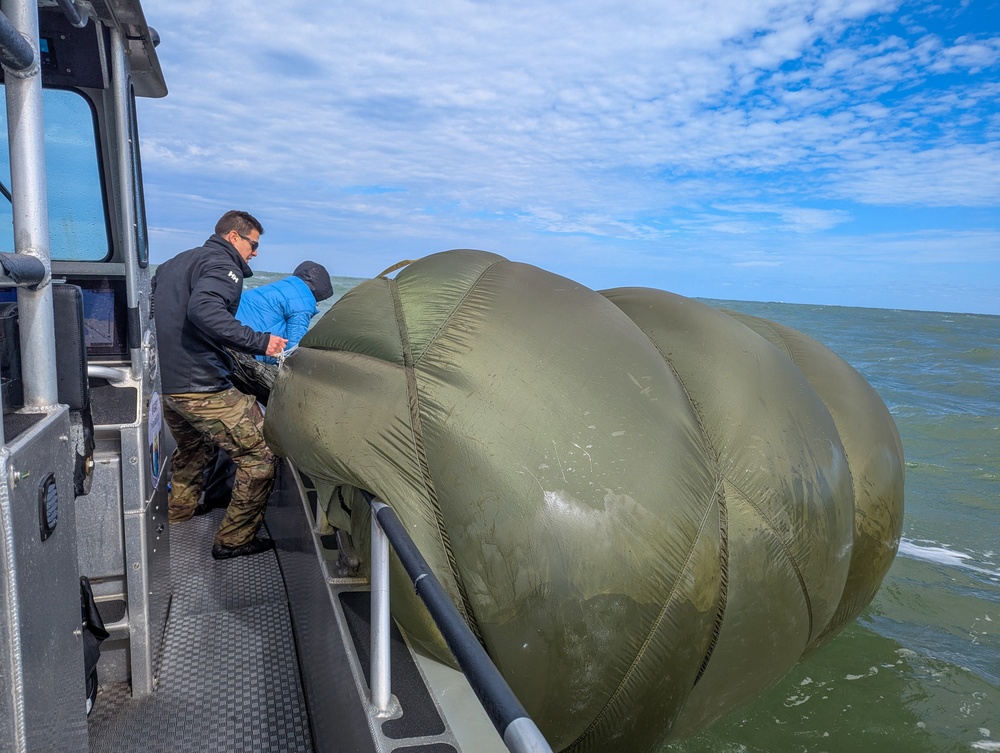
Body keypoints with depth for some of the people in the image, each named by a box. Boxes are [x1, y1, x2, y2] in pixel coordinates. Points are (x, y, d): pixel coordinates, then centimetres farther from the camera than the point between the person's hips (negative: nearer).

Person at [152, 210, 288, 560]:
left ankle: (176, 515, 44)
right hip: (201, 387, -10)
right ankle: (234, 539, 3)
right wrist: (259, 342, -27)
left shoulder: (173, 264, 21)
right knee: (260, 454, -4)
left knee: (192, 448, 30)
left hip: (165, 383, 10)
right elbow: (204, 311, -28)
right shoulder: (222, 265, -9)